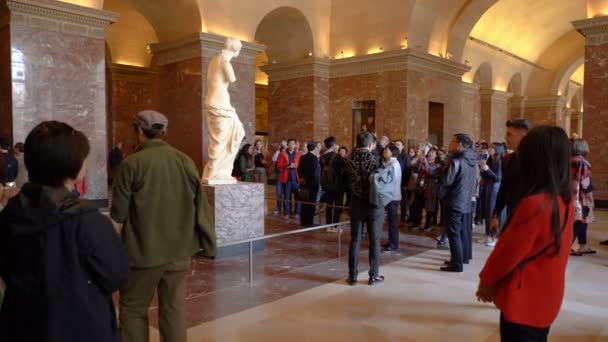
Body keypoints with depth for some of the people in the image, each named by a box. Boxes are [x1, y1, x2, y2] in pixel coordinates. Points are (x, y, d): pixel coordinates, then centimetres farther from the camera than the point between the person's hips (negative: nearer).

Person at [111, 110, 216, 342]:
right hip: (179, 250, 4)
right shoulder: (186, 161, 1)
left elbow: (119, 215, -8)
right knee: (174, 309, 12)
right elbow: (199, 208, 6)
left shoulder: (132, 163, -12)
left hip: (144, 251, -3)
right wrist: (206, 244, 15)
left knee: (133, 309, 14)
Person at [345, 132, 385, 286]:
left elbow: (346, 182, 2)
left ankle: (352, 276, 14)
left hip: (356, 203, 2)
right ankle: (374, 275, 15)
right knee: (374, 240, 8)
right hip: (374, 204, -2)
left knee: (355, 240, 9)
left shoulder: (350, 161, -5)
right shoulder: (376, 160, -12)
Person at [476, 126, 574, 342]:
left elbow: (509, 250, -18)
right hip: (545, 299, 8)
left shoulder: (533, 204, -27)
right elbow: (557, 249, 9)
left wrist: (487, 280, 0)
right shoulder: (565, 202, -1)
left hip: (523, 301, -8)